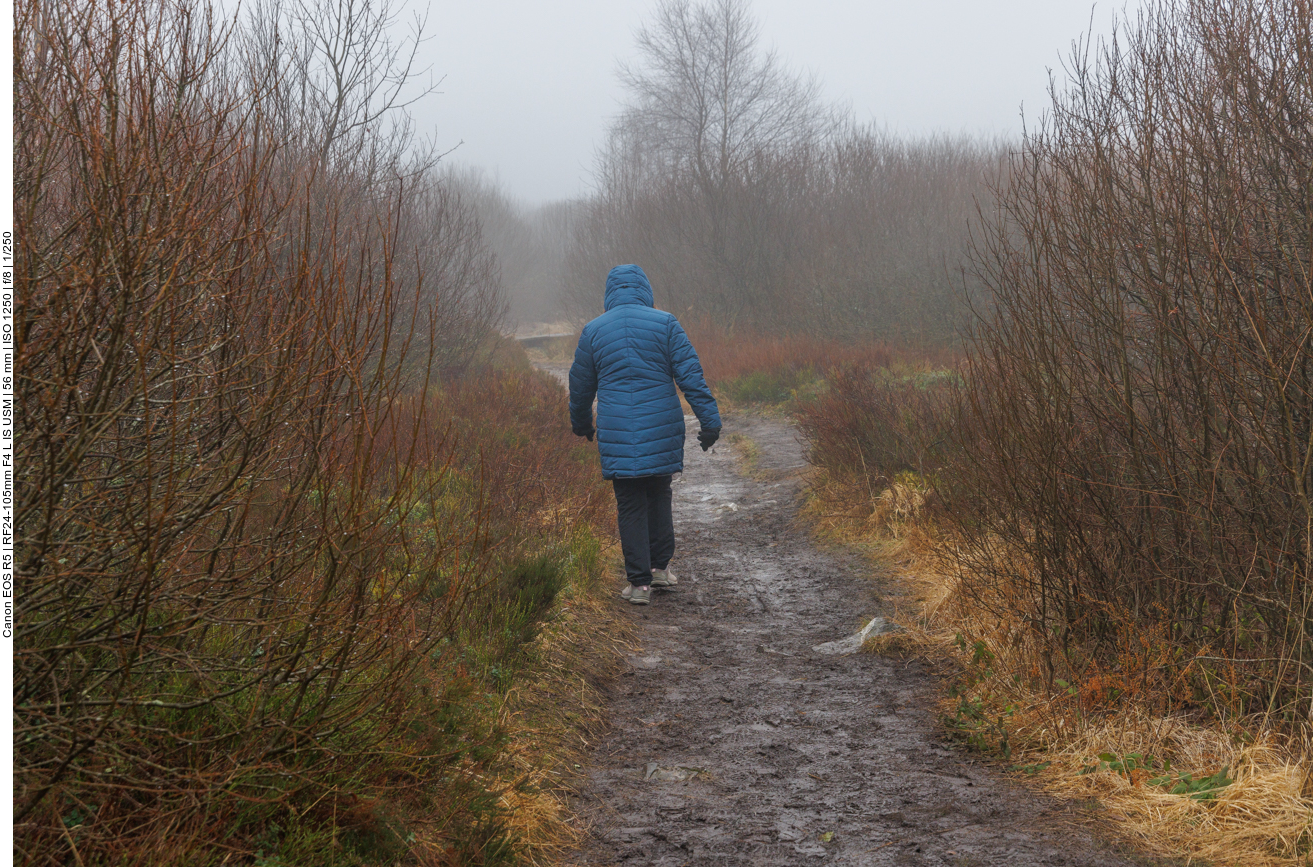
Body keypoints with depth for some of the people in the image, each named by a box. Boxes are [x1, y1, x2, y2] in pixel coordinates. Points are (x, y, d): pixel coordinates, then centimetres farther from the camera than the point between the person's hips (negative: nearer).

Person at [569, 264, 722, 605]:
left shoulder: (593, 331, 4)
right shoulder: (665, 323, -1)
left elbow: (580, 385, 14)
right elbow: (691, 374, -6)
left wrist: (581, 425, 31)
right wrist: (710, 420, -4)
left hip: (617, 435, 0)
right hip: (662, 431, 0)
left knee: (630, 506, 5)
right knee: (659, 495, 19)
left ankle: (639, 582, 3)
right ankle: (660, 567, 20)